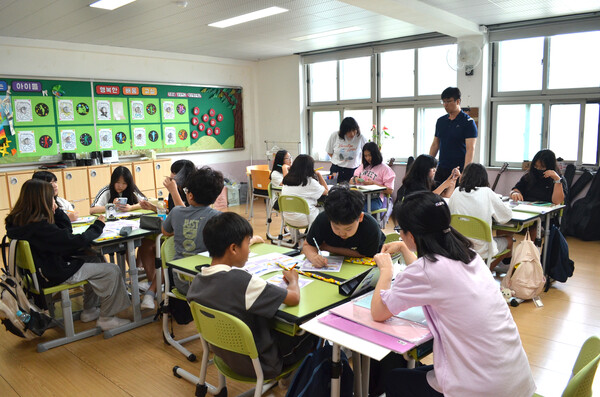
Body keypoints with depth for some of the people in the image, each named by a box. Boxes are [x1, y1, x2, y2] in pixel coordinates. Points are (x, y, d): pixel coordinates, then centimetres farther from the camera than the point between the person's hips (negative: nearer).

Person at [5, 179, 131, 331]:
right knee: (112, 271, -7)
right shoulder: (39, 226, -29)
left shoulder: (18, 220, 3)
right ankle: (106, 319, 6)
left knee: (95, 260, 25)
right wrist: (97, 226, -12)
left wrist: (55, 211, -5)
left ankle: (89, 311, 30)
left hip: (41, 271, 10)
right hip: (56, 275, -10)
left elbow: (64, 229, 10)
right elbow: (76, 241, -27)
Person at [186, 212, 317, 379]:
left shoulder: (197, 280, -12)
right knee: (312, 331, 11)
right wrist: (293, 280, -3)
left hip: (225, 356, 8)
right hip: (260, 364, -7)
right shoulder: (242, 281, -34)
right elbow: (294, 298, -26)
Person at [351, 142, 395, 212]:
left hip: (375, 198, -4)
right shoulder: (363, 166, 28)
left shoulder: (385, 168, 9)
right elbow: (351, 182, 27)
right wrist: (355, 179, 3)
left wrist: (374, 183, -8)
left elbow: (390, 190, 1)